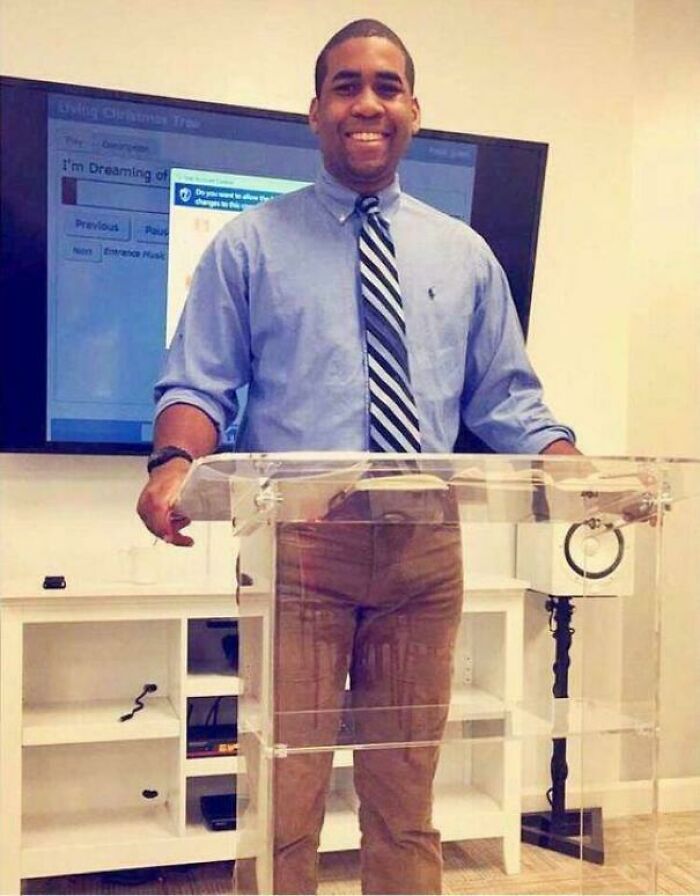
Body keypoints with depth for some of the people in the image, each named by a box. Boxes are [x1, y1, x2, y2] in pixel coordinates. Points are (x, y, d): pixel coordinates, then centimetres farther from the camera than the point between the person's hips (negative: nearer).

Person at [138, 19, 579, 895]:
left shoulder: (464, 255, 13)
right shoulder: (249, 245, 5)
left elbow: (508, 402, 11)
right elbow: (198, 385, 0)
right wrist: (176, 462, -22)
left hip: (425, 542, 3)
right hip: (297, 537, -2)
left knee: (406, 797, 14)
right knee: (285, 790, 4)